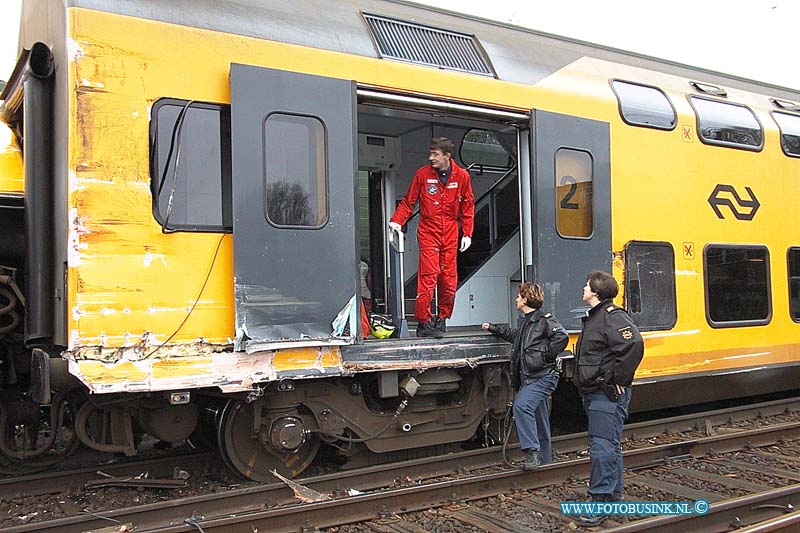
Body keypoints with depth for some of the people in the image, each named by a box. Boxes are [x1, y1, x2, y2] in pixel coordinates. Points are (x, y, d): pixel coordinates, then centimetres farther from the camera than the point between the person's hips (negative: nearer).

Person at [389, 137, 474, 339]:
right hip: (428, 232, -2)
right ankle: (423, 322, -3)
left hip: (450, 234, 3)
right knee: (428, 277, -11)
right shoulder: (423, 174, -2)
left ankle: (442, 320, 20)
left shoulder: (462, 176, 3)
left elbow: (468, 206, 10)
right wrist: (396, 221, -13)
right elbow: (408, 201, 3)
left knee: (449, 280, 4)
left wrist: (467, 233, 4)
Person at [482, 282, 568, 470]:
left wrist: (545, 356, -18)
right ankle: (544, 460, 21)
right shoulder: (525, 321, 18)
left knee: (521, 405, -27)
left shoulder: (545, 320, -9)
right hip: (529, 377, 9)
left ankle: (531, 451, -24)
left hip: (542, 376, -9)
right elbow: (515, 336, 39)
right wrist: (494, 329, 40)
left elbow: (561, 337, -24)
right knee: (539, 422, 13)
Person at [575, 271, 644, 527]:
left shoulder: (613, 316, -16)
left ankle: (601, 502, -6)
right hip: (594, 393, 11)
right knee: (608, 446, 17)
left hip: (608, 395, -11)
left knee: (603, 447, -10)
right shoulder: (594, 317, 17)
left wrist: (617, 379, -23)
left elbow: (634, 345, -30)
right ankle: (614, 496, 27)